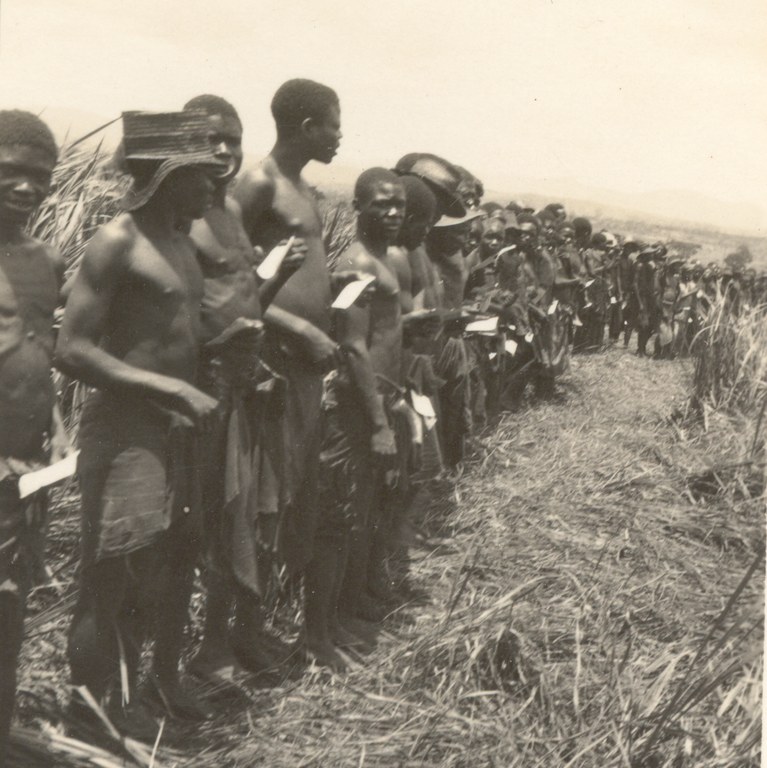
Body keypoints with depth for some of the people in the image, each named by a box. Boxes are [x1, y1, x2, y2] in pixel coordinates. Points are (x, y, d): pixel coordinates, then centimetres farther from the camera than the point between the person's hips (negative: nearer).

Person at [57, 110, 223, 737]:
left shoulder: (183, 241, 11)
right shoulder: (118, 242, -15)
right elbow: (72, 351, -21)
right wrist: (171, 389, -24)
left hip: (180, 426, 8)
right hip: (127, 427, -8)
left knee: (180, 555, 17)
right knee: (123, 569, 2)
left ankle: (166, 674, 36)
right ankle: (103, 696, 22)